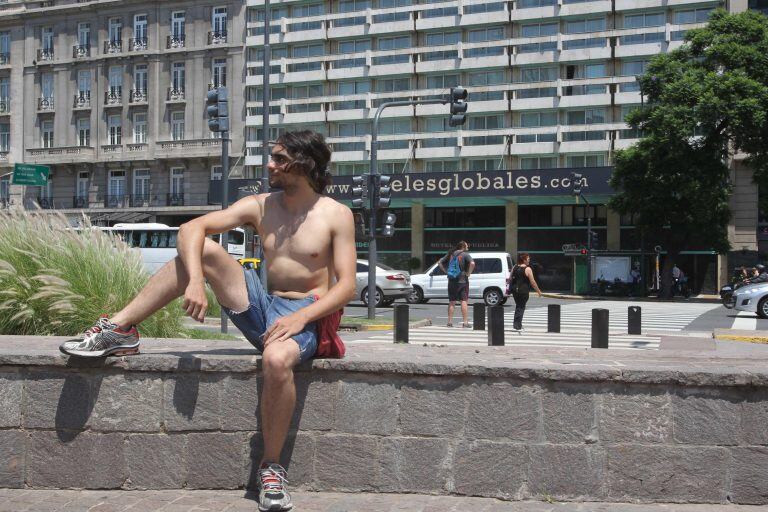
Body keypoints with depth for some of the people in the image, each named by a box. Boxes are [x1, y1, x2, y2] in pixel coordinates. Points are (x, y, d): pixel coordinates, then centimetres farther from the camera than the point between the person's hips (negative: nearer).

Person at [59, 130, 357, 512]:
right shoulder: (260, 207, 7)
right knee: (204, 250, -13)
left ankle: (272, 468, -21)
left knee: (277, 360, -40)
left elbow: (346, 285, -9)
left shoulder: (336, 216, -3)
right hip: (263, 309, 5)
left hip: (306, 317, -5)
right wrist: (195, 281, -22)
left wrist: (301, 316, -25)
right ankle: (119, 328, -10)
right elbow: (191, 228, -3)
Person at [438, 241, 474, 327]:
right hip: (462, 281, -5)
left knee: (452, 302, 10)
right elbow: (472, 263, -23)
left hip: (451, 281, 5)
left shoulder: (451, 254, 10)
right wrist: (468, 273, -11)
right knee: (464, 301, -3)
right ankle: (465, 322, -6)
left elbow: (439, 263, 12)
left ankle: (450, 321, 10)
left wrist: (446, 271, 10)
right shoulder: (465, 255, -5)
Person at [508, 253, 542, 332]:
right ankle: (517, 326, 3)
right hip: (523, 291, -6)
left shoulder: (514, 267, 5)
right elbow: (533, 282, -11)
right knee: (521, 307, 4)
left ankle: (516, 324, 23)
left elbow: (510, 279, 12)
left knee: (518, 306, 20)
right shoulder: (527, 269, -12)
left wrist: (511, 288, 27)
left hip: (515, 290, 6)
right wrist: (538, 291, -2)